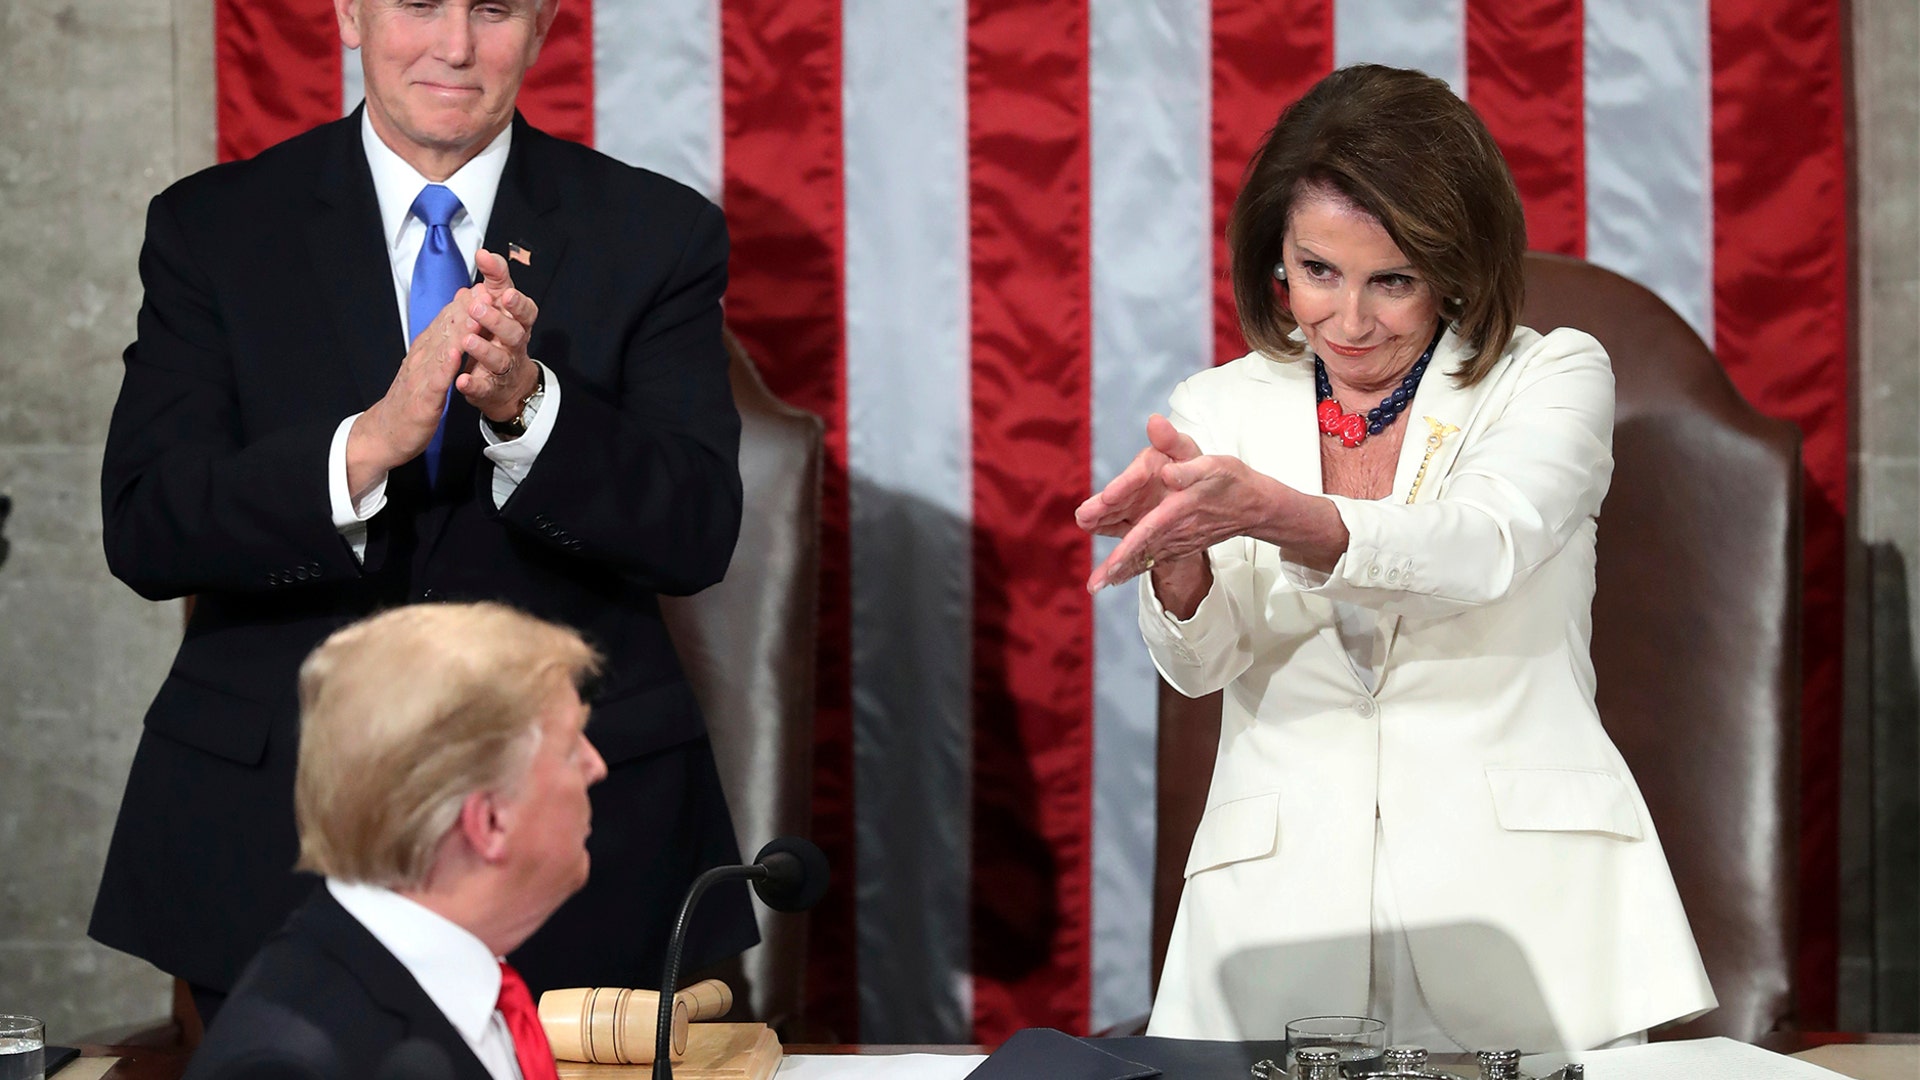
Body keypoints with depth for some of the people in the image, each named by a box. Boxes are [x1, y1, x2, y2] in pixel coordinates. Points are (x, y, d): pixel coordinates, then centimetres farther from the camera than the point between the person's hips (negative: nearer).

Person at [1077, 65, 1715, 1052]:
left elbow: (1481, 548, -13)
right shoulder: (1220, 408, 15)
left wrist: (1266, 510, -30)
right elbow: (1200, 662, 3)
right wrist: (1179, 551, -22)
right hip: (1282, 913, 1)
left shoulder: (1556, 377, 8)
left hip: (1519, 896, -1)